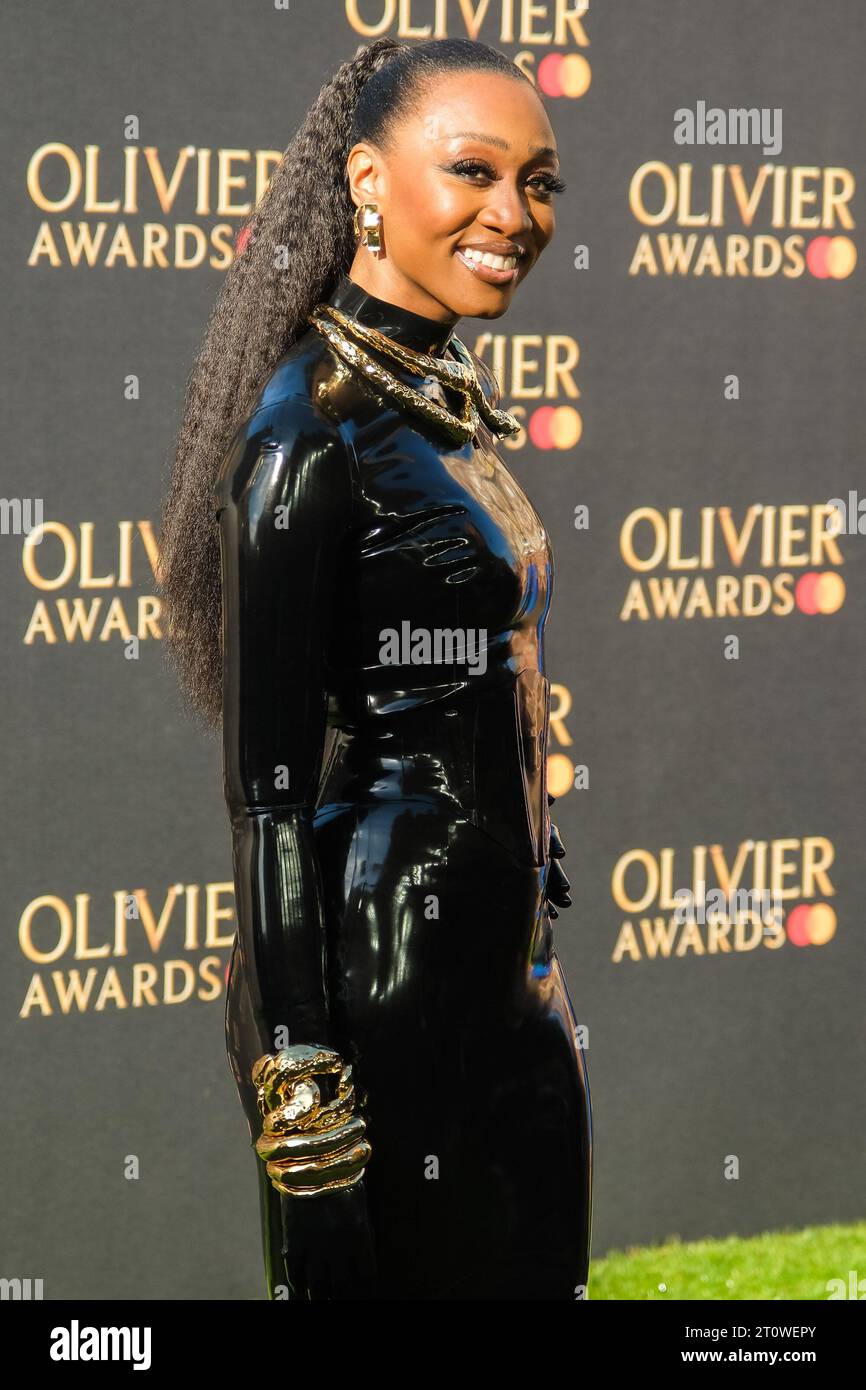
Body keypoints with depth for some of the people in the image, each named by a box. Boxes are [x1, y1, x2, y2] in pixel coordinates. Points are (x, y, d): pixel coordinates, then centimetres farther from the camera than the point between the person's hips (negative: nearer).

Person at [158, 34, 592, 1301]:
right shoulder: (315, 428, -16)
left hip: (503, 973, 9)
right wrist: (297, 1089, -20)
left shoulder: (449, 400, 11)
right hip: (384, 985, -9)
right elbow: (269, 785, -18)